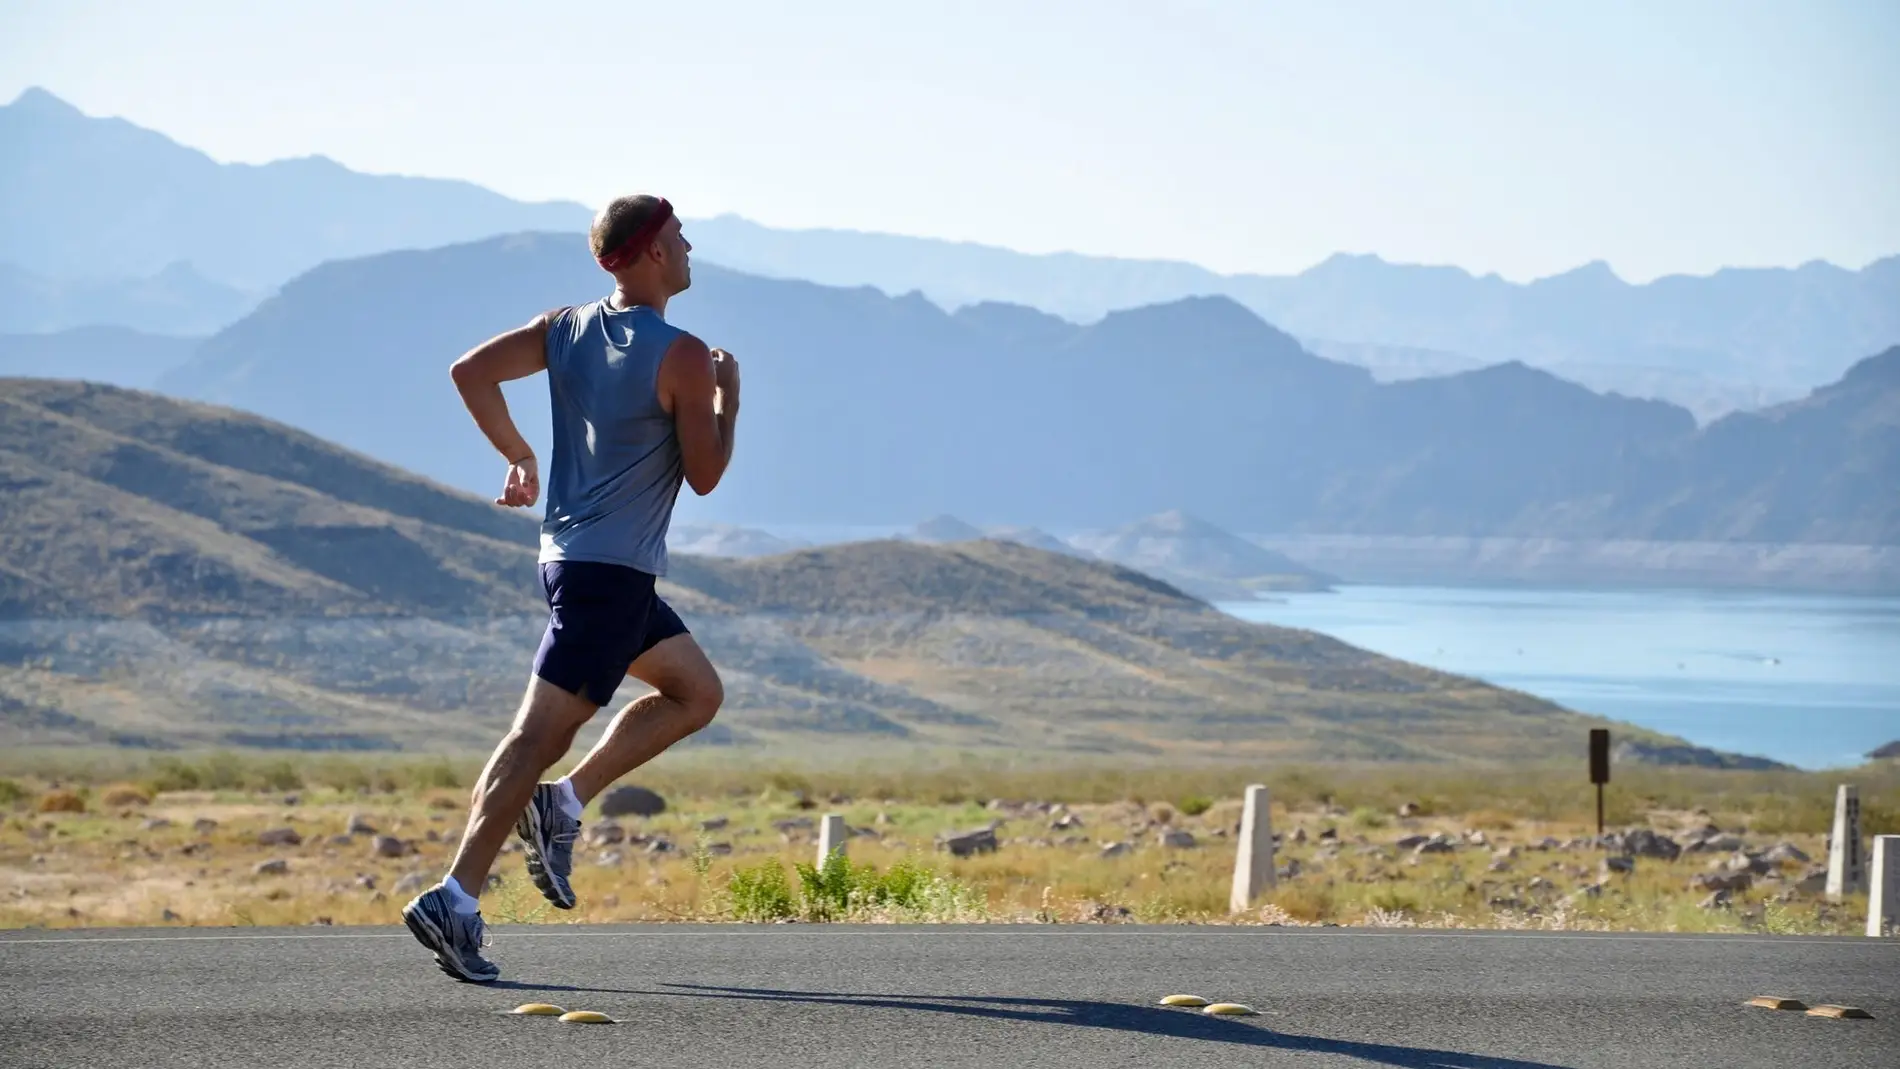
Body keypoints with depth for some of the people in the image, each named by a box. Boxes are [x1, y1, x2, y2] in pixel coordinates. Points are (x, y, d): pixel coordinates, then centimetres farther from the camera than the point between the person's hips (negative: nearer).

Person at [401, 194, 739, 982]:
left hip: (571, 554, 9)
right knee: (540, 733, -10)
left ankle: (563, 803, 10)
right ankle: (455, 900, -14)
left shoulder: (567, 328, 8)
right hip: (613, 569, -9)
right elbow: (704, 476, -9)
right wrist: (729, 399, 6)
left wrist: (517, 456, 12)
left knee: (697, 692, 19)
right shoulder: (681, 357, -12)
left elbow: (470, 371, 3)